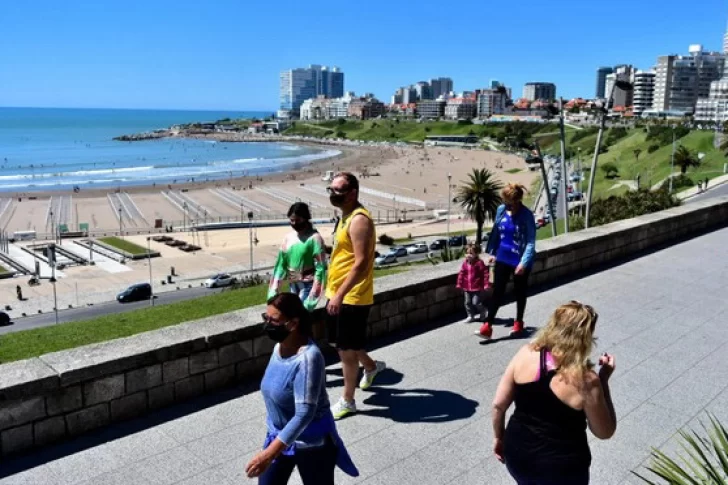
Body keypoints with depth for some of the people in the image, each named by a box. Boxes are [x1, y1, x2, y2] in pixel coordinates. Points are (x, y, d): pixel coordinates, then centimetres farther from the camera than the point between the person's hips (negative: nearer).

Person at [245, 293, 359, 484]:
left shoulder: (308, 358, -31)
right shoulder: (280, 346, -4)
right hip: (281, 436, 8)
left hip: (311, 444, -7)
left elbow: (305, 413, -33)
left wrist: (269, 454, -36)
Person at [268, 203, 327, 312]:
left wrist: (316, 289, -21)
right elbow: (281, 262, 7)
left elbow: (320, 266, -16)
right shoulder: (289, 237, 4)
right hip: (293, 283, 7)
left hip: (307, 283, -7)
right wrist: (274, 290, 2)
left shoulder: (314, 237, -14)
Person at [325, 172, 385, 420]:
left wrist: (340, 294, -27)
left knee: (346, 348, 2)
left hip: (352, 297, -10)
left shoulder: (359, 220, -20)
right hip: (339, 293, 10)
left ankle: (347, 401, 18)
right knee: (344, 343, 23)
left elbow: (361, 262, -25)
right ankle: (371, 366, 47)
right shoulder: (346, 216, 11)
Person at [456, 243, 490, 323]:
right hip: (467, 288, 6)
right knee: (468, 302, 10)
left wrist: (486, 285, -17)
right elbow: (461, 274, 9)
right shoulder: (465, 263, 2)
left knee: (476, 302, -5)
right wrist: (459, 284, 10)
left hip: (477, 288, -6)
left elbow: (486, 273, -15)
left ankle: (482, 313, 22)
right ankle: (470, 316, 24)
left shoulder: (479, 263, -15)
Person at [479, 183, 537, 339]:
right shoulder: (501, 210, -3)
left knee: (520, 292, 14)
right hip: (502, 258, 4)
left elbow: (531, 242, -18)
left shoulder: (527, 215, -18)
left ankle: (518, 322, 32)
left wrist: (524, 262, -25)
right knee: (497, 291, 3)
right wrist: (492, 252, 12)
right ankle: (488, 325, 4)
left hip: (520, 261, -4)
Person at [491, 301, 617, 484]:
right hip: (561, 468, -3)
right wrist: (604, 380, -5)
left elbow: (498, 405, -5)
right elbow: (605, 432, -7)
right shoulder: (586, 381, -23)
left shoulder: (525, 354, -13)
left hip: (517, 452, 4)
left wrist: (498, 437, 12)